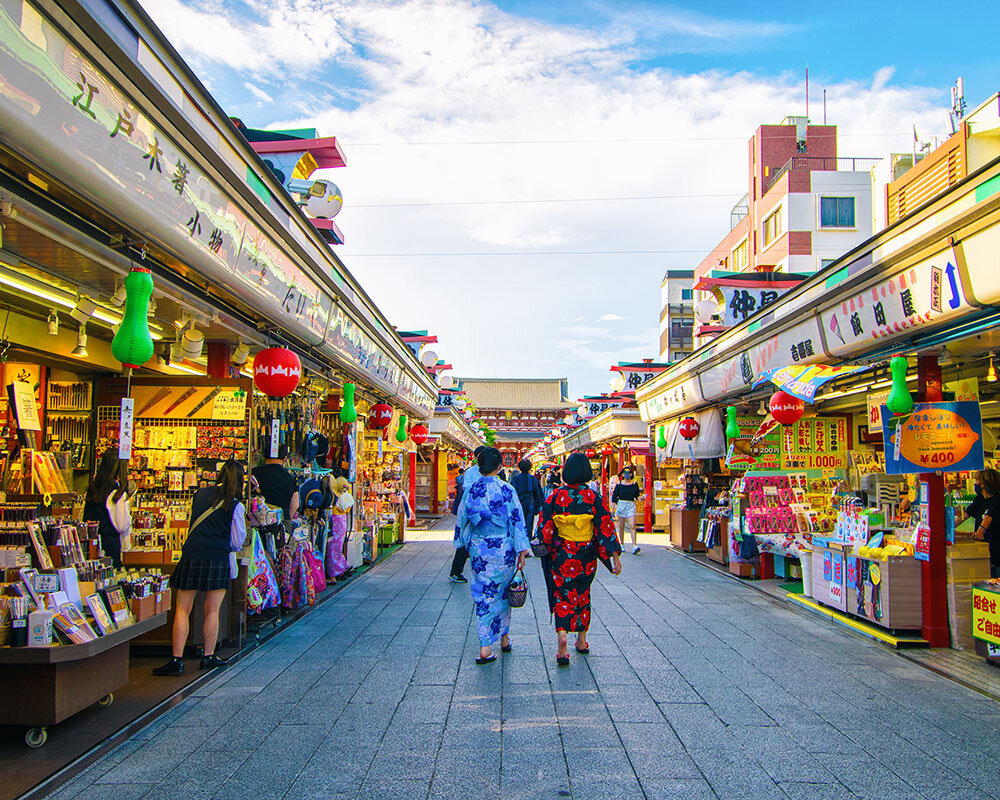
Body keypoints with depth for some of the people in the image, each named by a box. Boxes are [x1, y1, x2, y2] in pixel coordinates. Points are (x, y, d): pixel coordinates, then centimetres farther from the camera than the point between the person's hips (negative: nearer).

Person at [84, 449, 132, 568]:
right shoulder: (119, 494, -15)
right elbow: (122, 526, -12)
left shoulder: (92, 489, 4)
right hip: (110, 549, -6)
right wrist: (128, 514, 4)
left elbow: (82, 517, 10)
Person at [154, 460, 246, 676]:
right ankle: (209, 656, 16)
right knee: (212, 611, 9)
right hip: (218, 559, -2)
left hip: (191, 555, 2)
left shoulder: (200, 494, 8)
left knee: (183, 609, 6)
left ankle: (177, 660, 3)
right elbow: (237, 542, 3)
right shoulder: (235, 506, -2)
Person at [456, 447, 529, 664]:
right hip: (503, 549, -1)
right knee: (503, 593, 16)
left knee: (483, 596, 5)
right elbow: (517, 521, -8)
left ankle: (485, 647, 1)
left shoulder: (471, 490, -2)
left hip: (479, 550, 1)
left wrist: (462, 544, 21)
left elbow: (461, 519, 7)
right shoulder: (507, 490, -9)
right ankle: (504, 638, 29)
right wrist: (521, 550, -3)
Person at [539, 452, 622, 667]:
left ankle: (562, 634, -20)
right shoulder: (594, 497, -8)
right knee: (583, 595, 18)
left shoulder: (556, 496, -7)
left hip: (561, 555, -1)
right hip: (586, 556, 1)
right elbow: (605, 527, -10)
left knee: (563, 595, 3)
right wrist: (616, 557, -8)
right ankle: (582, 641, 28)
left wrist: (545, 548, 10)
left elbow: (544, 526, -5)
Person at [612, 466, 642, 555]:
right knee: (621, 527, 5)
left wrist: (639, 498, -12)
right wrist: (612, 508, 5)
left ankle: (634, 545, -19)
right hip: (621, 505, 1)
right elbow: (614, 497, 8)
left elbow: (637, 496, 11)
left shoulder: (634, 484, 5)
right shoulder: (619, 484, 4)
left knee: (632, 526, -13)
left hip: (631, 506, -1)